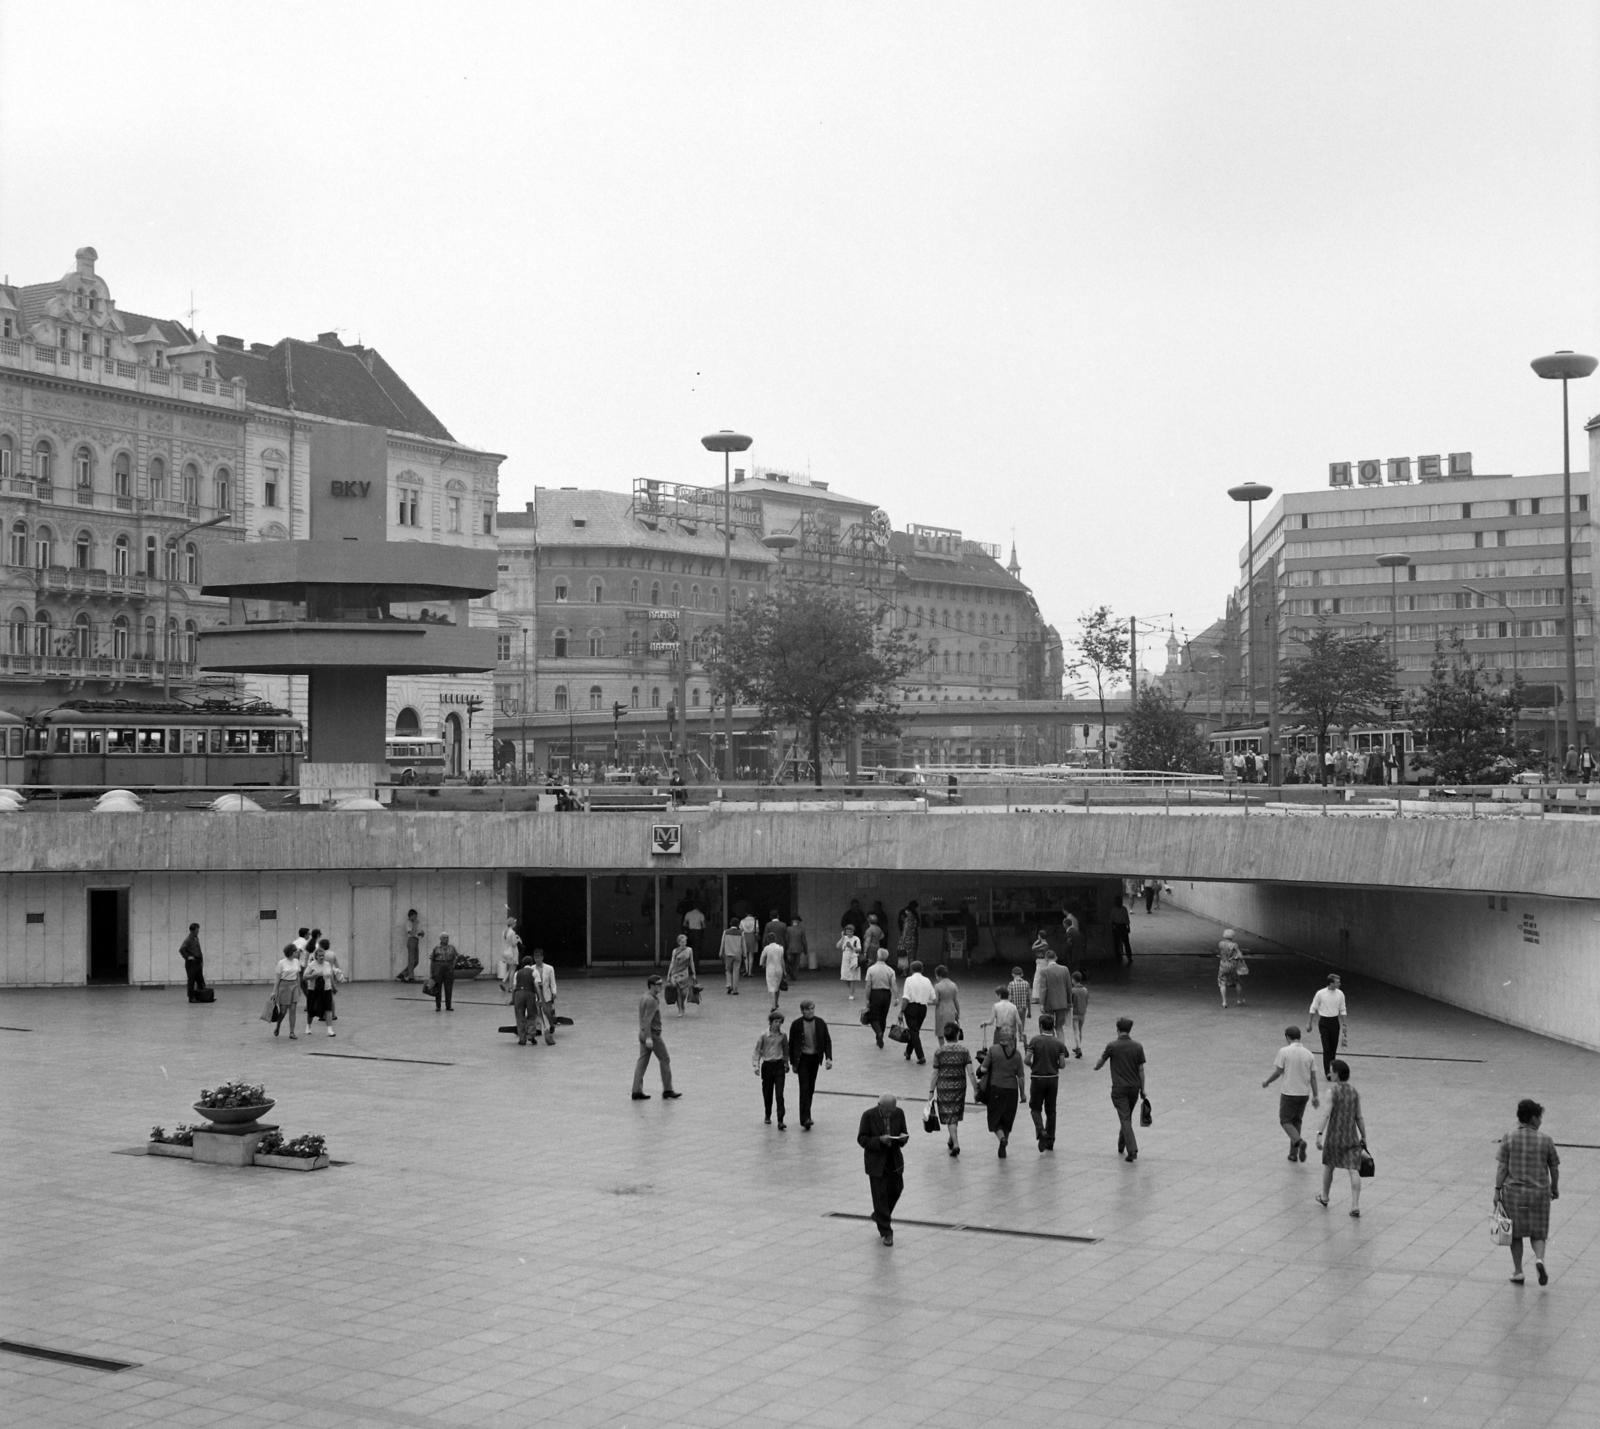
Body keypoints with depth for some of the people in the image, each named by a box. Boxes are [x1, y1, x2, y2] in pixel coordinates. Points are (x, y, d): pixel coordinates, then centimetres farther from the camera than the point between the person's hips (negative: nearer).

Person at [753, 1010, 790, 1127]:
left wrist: (786, 1064, 20)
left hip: (779, 1065, 0)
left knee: (779, 1094, -9)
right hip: (767, 1065, 0)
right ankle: (768, 1116, 34)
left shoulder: (782, 1036, -2)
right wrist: (756, 1065, -8)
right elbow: (758, 1051, -3)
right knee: (767, 1093, 12)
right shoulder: (764, 1036, -8)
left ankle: (780, 1121, -12)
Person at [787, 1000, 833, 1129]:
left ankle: (806, 1115, 27)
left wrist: (829, 1058, -10)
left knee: (811, 1089, 12)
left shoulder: (820, 1023, -1)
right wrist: (793, 1063, 0)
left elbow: (827, 1041, 2)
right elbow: (791, 1044, -1)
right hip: (802, 1058, -3)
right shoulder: (796, 1024, -8)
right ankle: (805, 1119, -18)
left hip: (815, 1058, 3)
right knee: (804, 1088, -12)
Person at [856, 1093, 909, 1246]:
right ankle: (886, 1232, 6)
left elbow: (903, 1134, 7)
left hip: (894, 1160, 4)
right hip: (876, 1162, -4)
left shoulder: (899, 1113, -4)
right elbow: (862, 1139, -13)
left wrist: (903, 1138, -17)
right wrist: (880, 1140, -28)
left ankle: (879, 1216, 38)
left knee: (896, 1190, 11)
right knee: (880, 1196, -1)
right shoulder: (868, 1116, -14)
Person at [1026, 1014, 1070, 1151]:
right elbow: (1062, 1064, -6)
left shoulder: (1035, 1040, -9)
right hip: (1053, 1079, 2)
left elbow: (1027, 1060, -14)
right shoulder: (1059, 1043, -3)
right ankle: (1050, 1142, 17)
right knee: (1050, 1110, 14)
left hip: (1038, 1078, -2)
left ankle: (1041, 1130, -15)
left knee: (1035, 1107, 13)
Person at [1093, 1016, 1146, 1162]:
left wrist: (1096, 1067, 28)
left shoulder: (1112, 1046, -11)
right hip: (1134, 1088, 4)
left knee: (1125, 1119, -5)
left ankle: (1132, 1150, -16)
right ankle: (1122, 1145, 35)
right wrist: (1142, 1089, 11)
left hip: (1119, 1089, -4)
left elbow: (1100, 1063, 4)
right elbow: (1141, 1069, 2)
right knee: (1127, 1118, 21)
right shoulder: (1137, 1047, -3)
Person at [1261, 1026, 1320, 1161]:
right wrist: (1315, 1096, 10)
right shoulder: (1308, 1054, 2)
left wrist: (1267, 1082, 7)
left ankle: (1299, 1141, -21)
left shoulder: (1284, 1051, -11)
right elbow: (1313, 1077, 4)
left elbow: (1278, 1072, -10)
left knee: (1285, 1121, 6)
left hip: (1289, 1093, -5)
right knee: (1296, 1121, 18)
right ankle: (1294, 1153, 21)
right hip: (1304, 1094, 5)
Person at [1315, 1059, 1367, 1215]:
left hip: (1334, 1136, -2)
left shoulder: (1332, 1091, -9)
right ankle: (1355, 1206, -12)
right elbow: (1359, 1117, 7)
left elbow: (1327, 1114, -17)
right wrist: (1363, 1137, 15)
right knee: (1354, 1170, -4)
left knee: (1328, 1166, 19)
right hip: (1352, 1137, 2)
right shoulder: (1355, 1092, 5)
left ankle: (1324, 1198, 35)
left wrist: (1320, 1133, -18)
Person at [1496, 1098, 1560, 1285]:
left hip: (1514, 1191, 0)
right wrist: (1555, 1188, 20)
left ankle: (1517, 1272, 18)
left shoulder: (1508, 1138, -5)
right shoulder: (1545, 1140, -3)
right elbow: (1554, 1169, 4)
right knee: (1538, 1233, 13)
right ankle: (1539, 1259, -13)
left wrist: (1497, 1190, 0)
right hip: (1539, 1193, 0)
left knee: (1515, 1234, 13)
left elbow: (1502, 1167, -6)